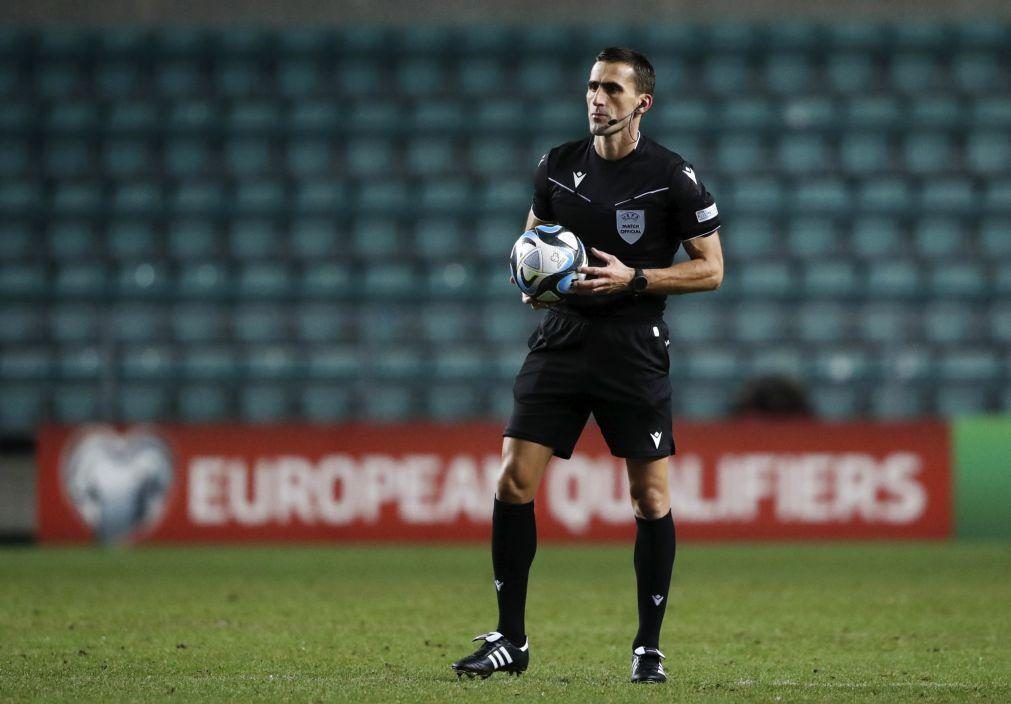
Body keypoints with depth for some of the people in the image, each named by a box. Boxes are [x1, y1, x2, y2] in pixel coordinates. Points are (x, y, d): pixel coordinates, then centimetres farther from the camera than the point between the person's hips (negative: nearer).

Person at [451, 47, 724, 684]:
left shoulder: (673, 176, -6)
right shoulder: (558, 166, 6)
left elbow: (711, 269, -3)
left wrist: (634, 278, -15)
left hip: (635, 351, -3)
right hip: (561, 340, 3)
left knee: (651, 498, -2)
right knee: (514, 482, -5)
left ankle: (649, 646, 12)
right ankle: (511, 640, 4)